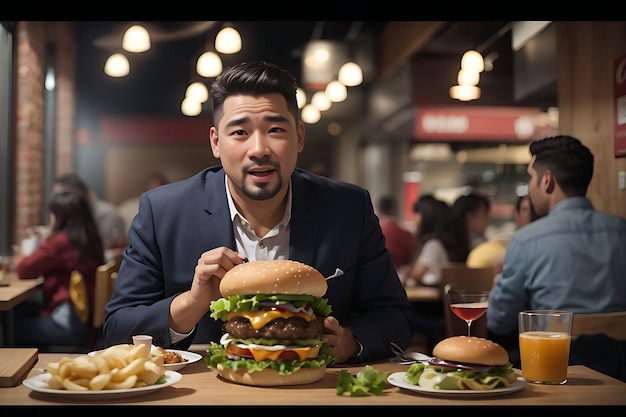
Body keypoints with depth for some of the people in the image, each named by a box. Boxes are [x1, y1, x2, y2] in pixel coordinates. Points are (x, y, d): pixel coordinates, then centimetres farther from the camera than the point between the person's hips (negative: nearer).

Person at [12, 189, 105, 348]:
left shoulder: (59, 242, -18)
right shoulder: (91, 240, 6)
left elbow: (24, 270, -9)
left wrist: (18, 260, 13)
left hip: (70, 324, -9)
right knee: (19, 308, 18)